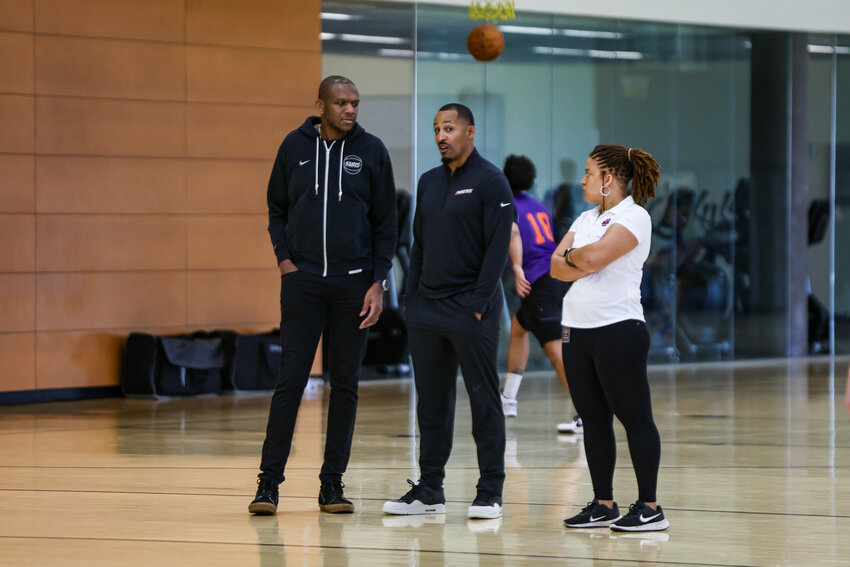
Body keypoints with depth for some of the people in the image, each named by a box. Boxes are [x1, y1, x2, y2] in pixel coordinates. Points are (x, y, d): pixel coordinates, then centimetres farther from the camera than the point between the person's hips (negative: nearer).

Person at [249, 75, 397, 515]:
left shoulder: (371, 150, 2)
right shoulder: (295, 146, 4)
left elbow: (386, 223, 4)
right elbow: (277, 209, 13)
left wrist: (378, 282, -4)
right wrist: (284, 258, -1)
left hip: (354, 283, 0)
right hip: (302, 281, 0)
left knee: (345, 384, 4)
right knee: (290, 381, -4)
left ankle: (333, 483, 10)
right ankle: (269, 481, 0)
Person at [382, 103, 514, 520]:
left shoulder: (490, 181, -6)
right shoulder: (429, 182, 14)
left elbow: (497, 248, -10)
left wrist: (479, 303, -15)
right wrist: (413, 300, 9)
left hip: (470, 312, -6)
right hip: (427, 311, 6)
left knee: (483, 400, -1)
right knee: (432, 402, 9)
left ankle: (490, 491, 4)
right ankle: (429, 490, 15)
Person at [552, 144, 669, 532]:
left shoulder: (634, 216, -7)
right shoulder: (586, 219, 18)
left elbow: (594, 256, -21)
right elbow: (557, 266, 9)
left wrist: (572, 255, -1)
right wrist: (580, 263, -9)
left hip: (618, 329, -8)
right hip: (577, 327, 8)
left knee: (634, 417, -5)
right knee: (593, 420, 8)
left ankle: (649, 507, -3)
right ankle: (603, 504, 14)